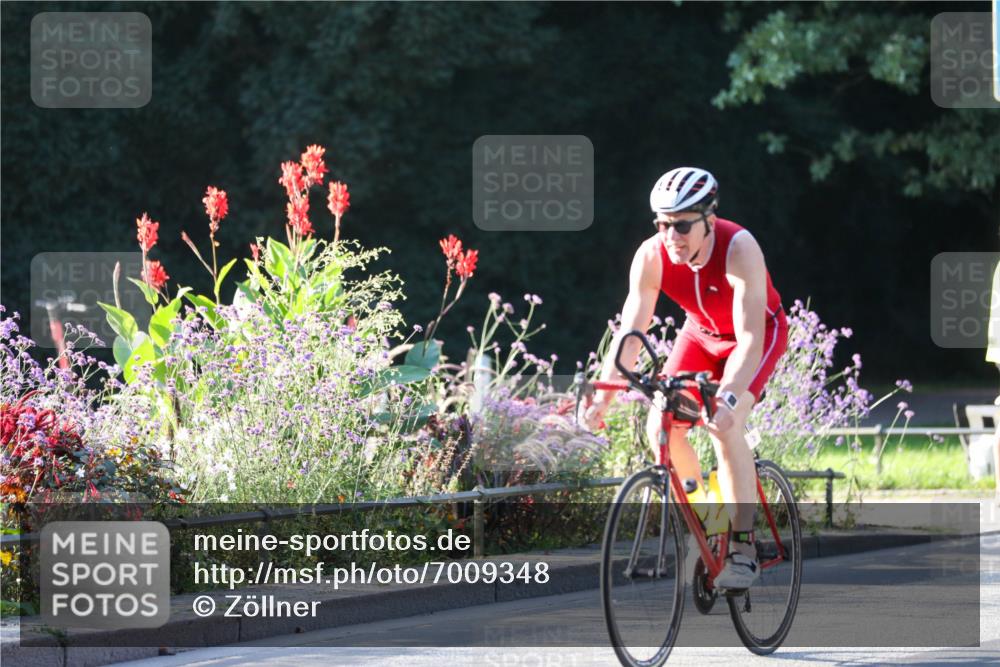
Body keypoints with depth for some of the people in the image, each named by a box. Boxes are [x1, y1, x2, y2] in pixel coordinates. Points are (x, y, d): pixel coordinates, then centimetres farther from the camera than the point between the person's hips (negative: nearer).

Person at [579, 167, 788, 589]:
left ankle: (743, 549, -18)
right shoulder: (651, 257, -25)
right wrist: (603, 395, -37)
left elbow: (750, 340, -41)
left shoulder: (739, 249, -36)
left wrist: (730, 396, -55)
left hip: (760, 331, -5)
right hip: (702, 332, 5)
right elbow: (630, 332, -24)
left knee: (725, 427, -26)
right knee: (660, 429, -12)